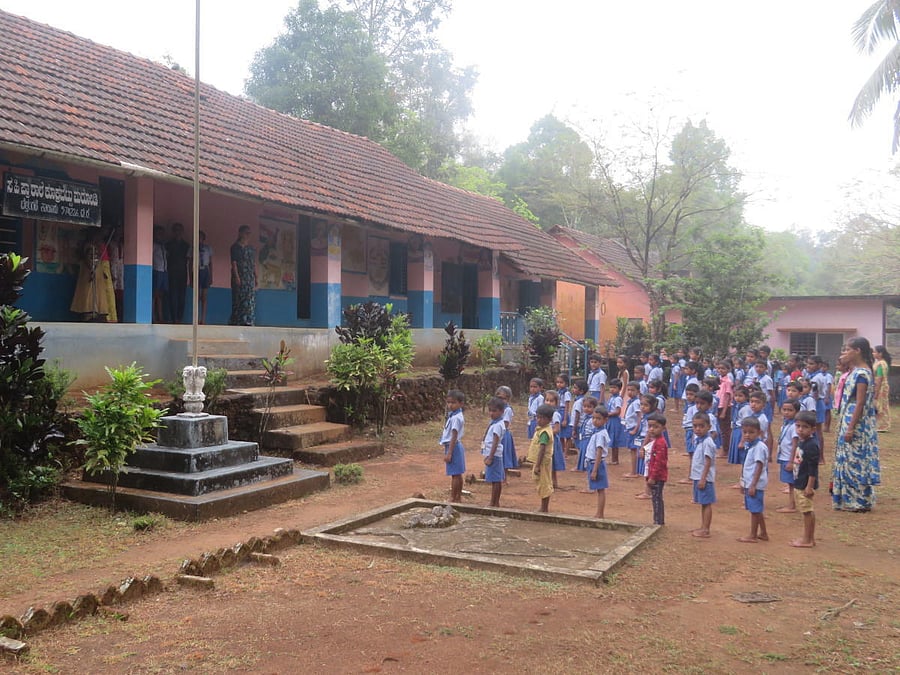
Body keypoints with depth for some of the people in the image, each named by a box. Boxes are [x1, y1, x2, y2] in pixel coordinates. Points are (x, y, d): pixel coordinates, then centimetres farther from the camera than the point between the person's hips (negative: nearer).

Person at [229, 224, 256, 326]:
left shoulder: (251, 248, 16)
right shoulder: (235, 247, -1)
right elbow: (234, 263, -8)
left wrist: (256, 278, 10)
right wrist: (236, 277, -17)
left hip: (250, 278, 6)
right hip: (240, 277, -6)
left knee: (250, 301, 1)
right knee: (239, 300, -6)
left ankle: (247, 321, 4)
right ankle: (236, 322, -3)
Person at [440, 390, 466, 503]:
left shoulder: (456, 418, -19)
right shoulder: (454, 415, 11)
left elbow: (454, 436, -22)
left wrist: (449, 453, -22)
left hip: (453, 447, -10)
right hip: (456, 446, 10)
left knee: (455, 474, -4)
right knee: (457, 474, 15)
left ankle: (453, 498, 1)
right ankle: (458, 497, 23)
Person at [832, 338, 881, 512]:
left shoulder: (861, 373, -17)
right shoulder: (856, 371, 12)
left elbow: (860, 403, -21)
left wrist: (851, 428, -21)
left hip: (856, 423, -10)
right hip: (849, 421, 10)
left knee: (855, 461, -2)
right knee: (850, 460, 13)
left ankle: (859, 501, 6)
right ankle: (851, 498, 20)